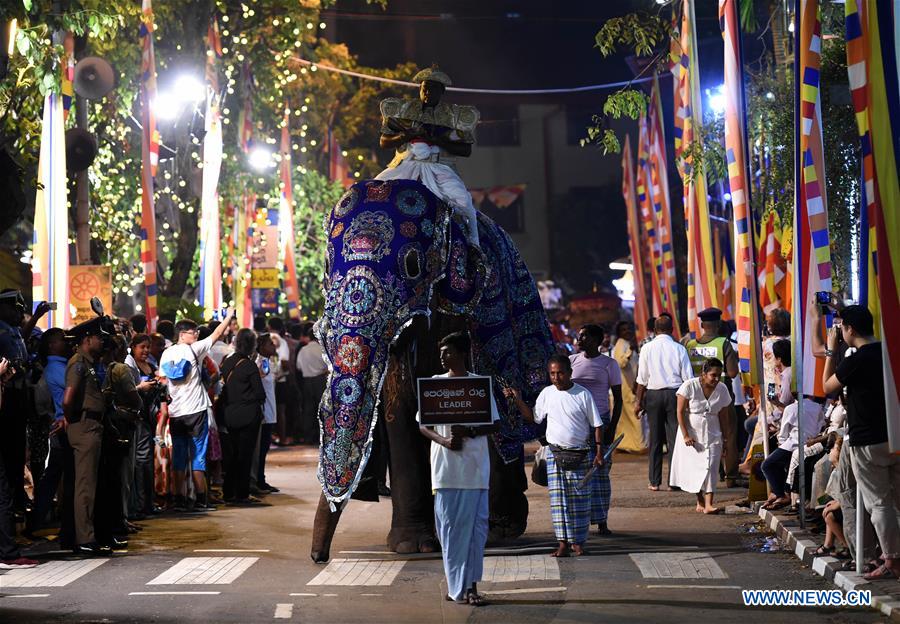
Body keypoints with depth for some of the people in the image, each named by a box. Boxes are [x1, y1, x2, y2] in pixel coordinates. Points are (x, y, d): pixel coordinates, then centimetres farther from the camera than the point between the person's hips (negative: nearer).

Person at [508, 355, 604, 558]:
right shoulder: (547, 393, 4)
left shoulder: (583, 394, -4)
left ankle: (578, 541, 12)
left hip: (580, 455, -2)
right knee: (558, 499, 0)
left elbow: (597, 425, 0)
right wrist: (518, 400, 2)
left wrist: (599, 452, -5)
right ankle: (563, 543, 4)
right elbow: (533, 417, 13)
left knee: (579, 499, 2)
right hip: (555, 453, 2)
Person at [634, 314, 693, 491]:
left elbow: (642, 379, -1)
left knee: (655, 438, 7)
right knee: (674, 437, 4)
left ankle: (655, 482, 10)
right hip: (675, 393, 0)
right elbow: (688, 377, -2)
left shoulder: (647, 348, -3)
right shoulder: (679, 349, -3)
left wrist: (639, 401, 6)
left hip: (653, 394, 0)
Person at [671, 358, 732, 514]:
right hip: (691, 435, -2)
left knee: (711, 468, -10)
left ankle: (708, 505, -15)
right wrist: (685, 436, -13)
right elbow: (680, 412, -10)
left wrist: (723, 439, 8)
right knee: (693, 467, 2)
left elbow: (723, 416, 7)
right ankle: (700, 501, 19)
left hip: (712, 435, 2)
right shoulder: (689, 386, -13)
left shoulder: (722, 389, -2)